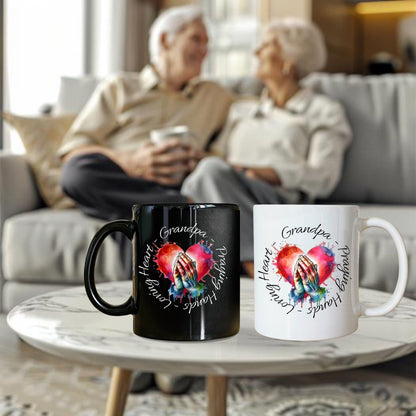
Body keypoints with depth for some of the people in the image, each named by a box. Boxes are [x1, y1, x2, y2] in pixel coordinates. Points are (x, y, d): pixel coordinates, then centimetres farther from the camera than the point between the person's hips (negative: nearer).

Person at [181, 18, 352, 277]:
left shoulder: (323, 111, 17)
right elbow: (220, 156, 22)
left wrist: (260, 172, -13)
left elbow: (323, 177, 1)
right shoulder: (242, 109, 34)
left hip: (280, 201, -4)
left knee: (213, 171, -34)